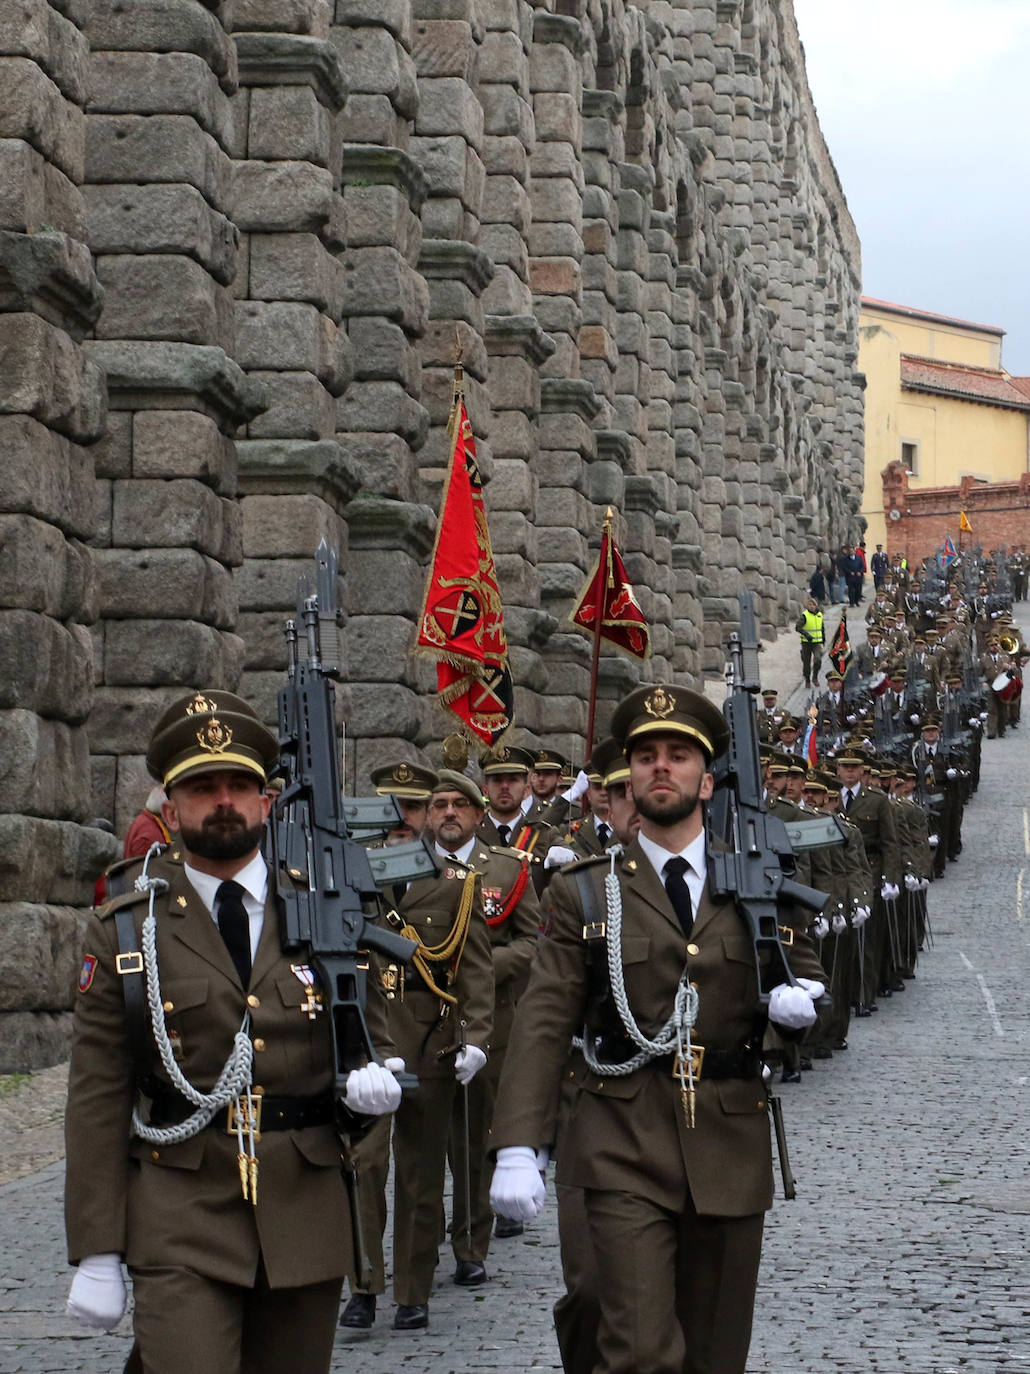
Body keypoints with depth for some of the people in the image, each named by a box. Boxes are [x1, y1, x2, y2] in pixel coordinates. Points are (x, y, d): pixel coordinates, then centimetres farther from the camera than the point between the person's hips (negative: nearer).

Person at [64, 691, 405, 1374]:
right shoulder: (125, 930, 2)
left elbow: (374, 1033, 17)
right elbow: (98, 1098, 1)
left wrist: (377, 1077, -9)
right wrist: (96, 1253, -3)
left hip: (307, 1212, 3)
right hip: (179, 1222, -3)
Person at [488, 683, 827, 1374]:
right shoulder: (586, 892, 4)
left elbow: (809, 977, 21)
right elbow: (543, 1025, 0)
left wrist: (802, 1003, -6)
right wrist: (517, 1148, -11)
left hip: (732, 1147, 2)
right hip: (625, 1153, -2)